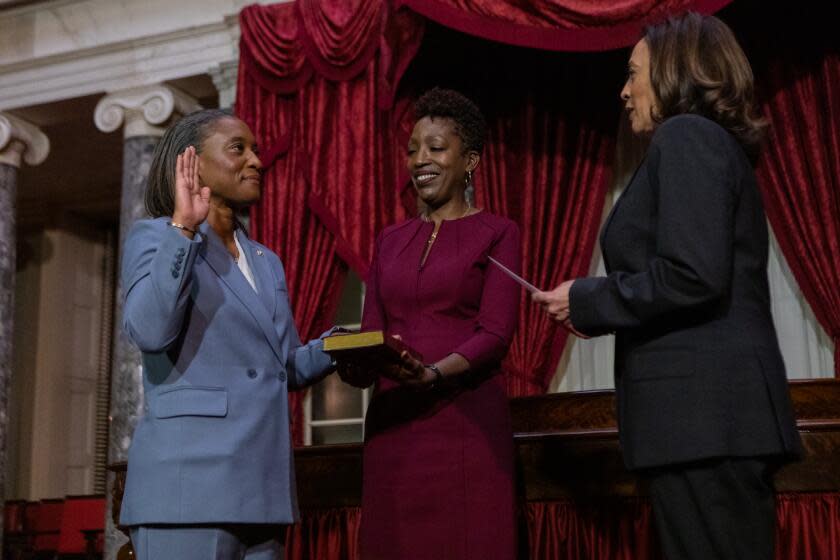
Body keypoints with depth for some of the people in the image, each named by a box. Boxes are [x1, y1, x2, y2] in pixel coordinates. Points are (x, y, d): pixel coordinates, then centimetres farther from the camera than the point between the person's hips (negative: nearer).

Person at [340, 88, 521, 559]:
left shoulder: (497, 233, 2)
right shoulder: (390, 241, 16)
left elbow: (496, 334, -8)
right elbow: (371, 335, 12)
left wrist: (434, 374, -24)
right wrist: (354, 362, -10)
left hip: (467, 422, -4)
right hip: (392, 424, 4)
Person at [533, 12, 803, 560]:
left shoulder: (685, 135, -6)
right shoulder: (719, 143, 22)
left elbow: (694, 276, -20)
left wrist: (587, 300, -7)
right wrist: (600, 308, 17)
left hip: (701, 410, -10)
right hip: (715, 408, 10)